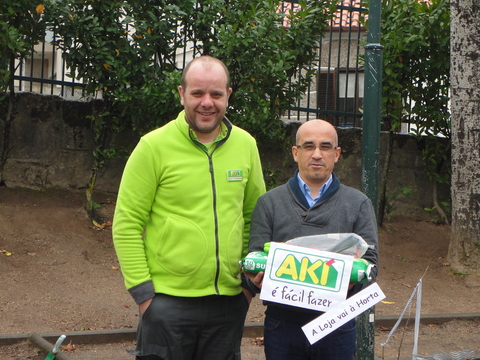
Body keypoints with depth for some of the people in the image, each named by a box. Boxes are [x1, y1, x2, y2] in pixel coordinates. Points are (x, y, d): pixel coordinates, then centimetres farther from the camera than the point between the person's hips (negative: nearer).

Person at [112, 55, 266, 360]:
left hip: (229, 301, 4)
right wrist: (142, 292, -10)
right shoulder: (154, 146, -7)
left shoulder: (245, 145, 6)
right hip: (168, 301, -4)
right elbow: (126, 224, -6)